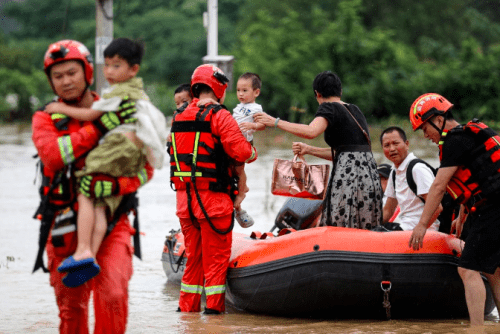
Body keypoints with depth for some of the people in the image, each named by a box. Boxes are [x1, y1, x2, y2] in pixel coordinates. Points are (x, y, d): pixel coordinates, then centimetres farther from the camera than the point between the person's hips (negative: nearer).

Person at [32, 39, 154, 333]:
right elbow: (52, 154, -17)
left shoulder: (121, 115, 7)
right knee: (71, 307, 7)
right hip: (64, 226, 1)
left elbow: (145, 168, 2)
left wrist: (116, 185, -19)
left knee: (112, 295, -21)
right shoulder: (46, 119, 6)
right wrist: (99, 127, -22)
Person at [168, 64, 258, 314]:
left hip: (184, 197, 6)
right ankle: (214, 306, 2)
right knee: (216, 255, 2)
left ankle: (188, 305, 17)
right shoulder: (219, 116, -10)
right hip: (213, 199, -6)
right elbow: (241, 152, -17)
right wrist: (253, 152, 5)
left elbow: (175, 153, 14)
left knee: (193, 255, 15)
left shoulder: (179, 118, 11)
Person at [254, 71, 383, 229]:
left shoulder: (329, 108, -1)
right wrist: (308, 149, 30)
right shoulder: (354, 110, 22)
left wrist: (276, 122, -15)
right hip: (370, 173, 8)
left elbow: (311, 131, -22)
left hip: (348, 175, -8)